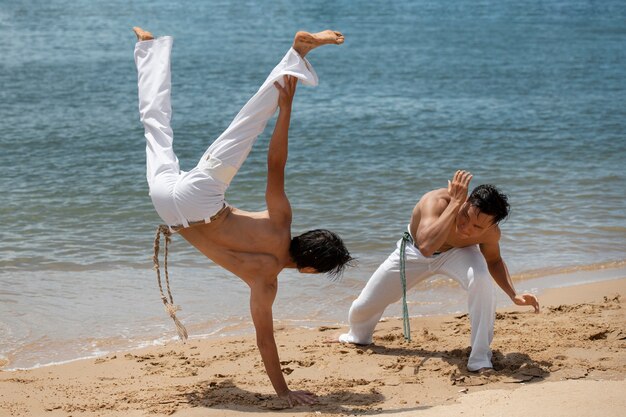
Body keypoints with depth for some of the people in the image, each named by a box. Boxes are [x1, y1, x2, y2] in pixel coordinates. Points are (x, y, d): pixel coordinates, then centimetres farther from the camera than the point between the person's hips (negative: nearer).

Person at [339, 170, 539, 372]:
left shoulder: (491, 232, -30)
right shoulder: (437, 202, -43)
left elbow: (494, 261, -6)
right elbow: (426, 247, -60)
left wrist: (514, 295, -20)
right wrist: (455, 203, -56)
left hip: (456, 253, 0)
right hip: (414, 251, 0)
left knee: (481, 279, -35)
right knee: (363, 307, 7)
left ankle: (480, 360, -19)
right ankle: (358, 337, 47)